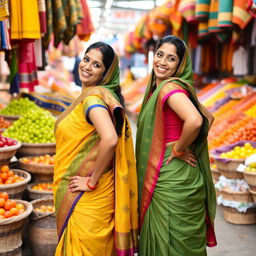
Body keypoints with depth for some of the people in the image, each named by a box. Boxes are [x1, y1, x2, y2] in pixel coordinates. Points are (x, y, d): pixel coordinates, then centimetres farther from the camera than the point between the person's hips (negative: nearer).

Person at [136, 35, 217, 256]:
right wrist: (189, 145, 9)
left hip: (173, 178, -9)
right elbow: (209, 118, 18)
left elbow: (195, 121, -35)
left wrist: (179, 149, -18)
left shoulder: (170, 87, -16)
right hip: (168, 176, 9)